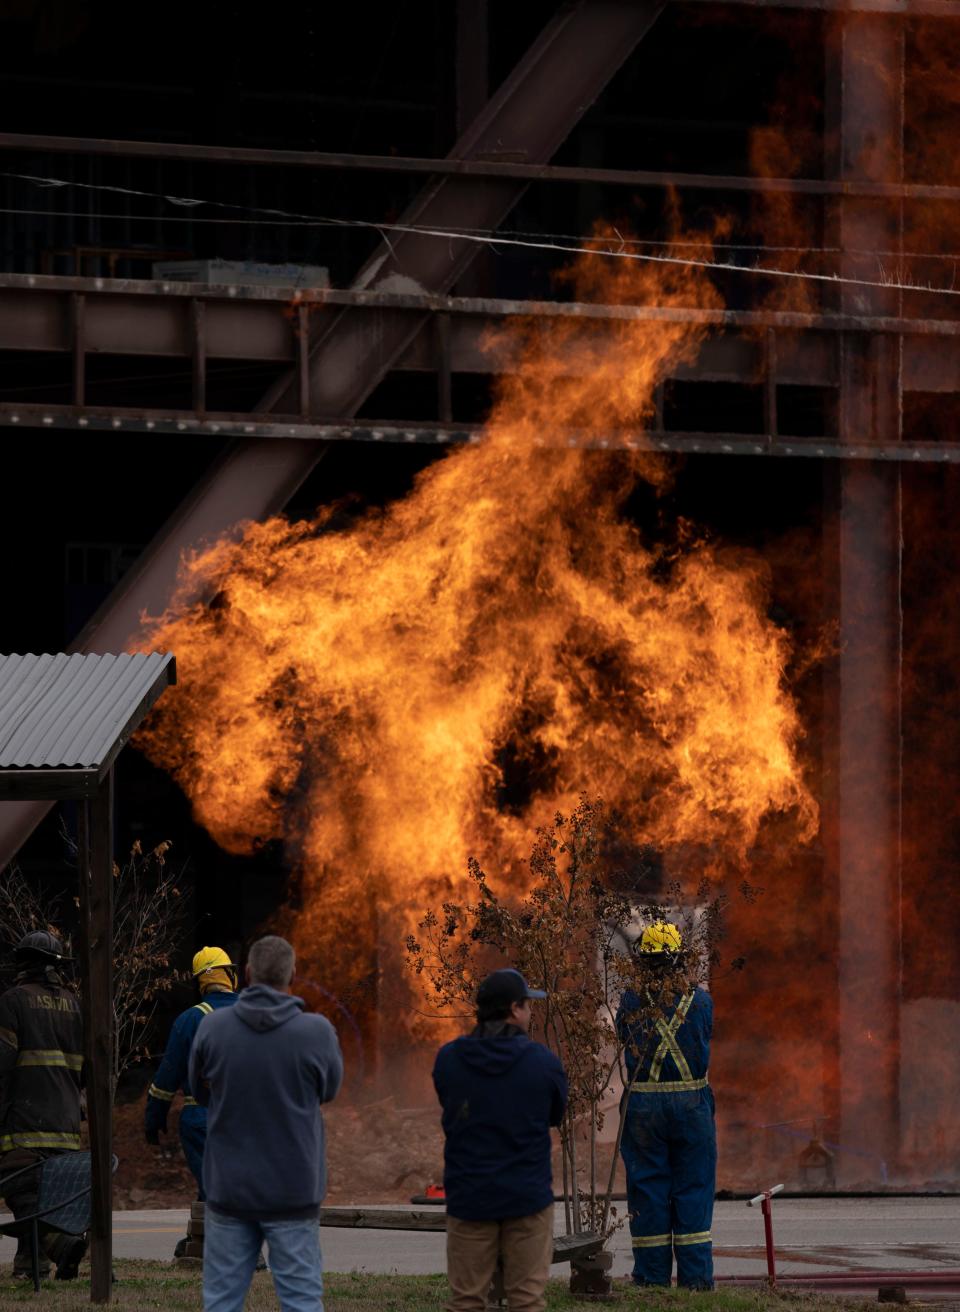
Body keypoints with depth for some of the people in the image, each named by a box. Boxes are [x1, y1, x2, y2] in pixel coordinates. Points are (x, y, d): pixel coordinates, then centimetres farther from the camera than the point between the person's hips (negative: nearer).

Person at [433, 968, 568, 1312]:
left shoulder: (447, 1059, -5)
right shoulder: (543, 1062, -10)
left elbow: (449, 1111, 5)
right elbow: (556, 1115, 5)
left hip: (468, 1196, 2)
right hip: (527, 1194, -2)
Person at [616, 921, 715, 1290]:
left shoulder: (631, 1001, -6)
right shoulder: (701, 1000, -3)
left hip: (643, 1106, 0)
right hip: (692, 1104, 0)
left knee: (647, 1191, 6)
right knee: (693, 1190, 6)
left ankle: (652, 1278, 7)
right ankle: (696, 1278, 3)